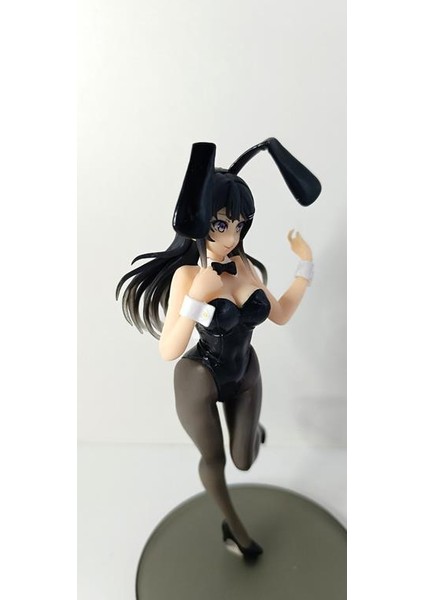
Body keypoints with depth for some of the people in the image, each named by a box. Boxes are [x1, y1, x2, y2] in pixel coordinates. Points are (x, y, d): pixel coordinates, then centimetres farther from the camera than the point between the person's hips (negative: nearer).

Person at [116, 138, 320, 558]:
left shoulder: (247, 266, -8)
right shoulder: (187, 274, -24)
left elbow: (281, 315, 2)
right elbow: (168, 352, -27)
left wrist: (306, 263, -4)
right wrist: (197, 297, -39)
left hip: (245, 374, 4)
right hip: (198, 379, -4)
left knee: (244, 462, 17)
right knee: (213, 460, 20)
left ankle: (255, 429, 54)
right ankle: (234, 526, 51)